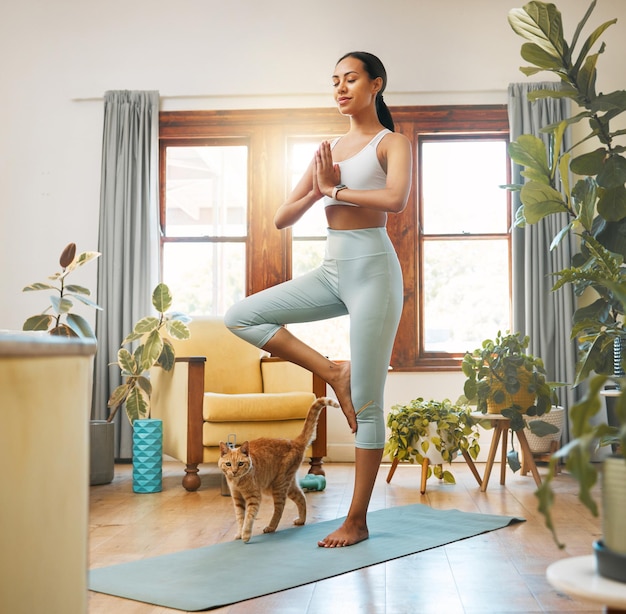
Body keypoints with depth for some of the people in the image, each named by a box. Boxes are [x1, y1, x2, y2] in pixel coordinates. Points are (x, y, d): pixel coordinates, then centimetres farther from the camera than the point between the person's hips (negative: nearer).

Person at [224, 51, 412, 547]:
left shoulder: (393, 143, 0)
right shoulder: (328, 149, 17)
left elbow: (396, 200, -22)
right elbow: (281, 219, 13)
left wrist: (337, 190, -10)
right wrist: (316, 191, -6)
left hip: (372, 268, -7)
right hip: (331, 270, 7)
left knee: (366, 403, -3)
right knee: (241, 317, -4)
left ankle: (358, 520, 8)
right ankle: (333, 372, 1)